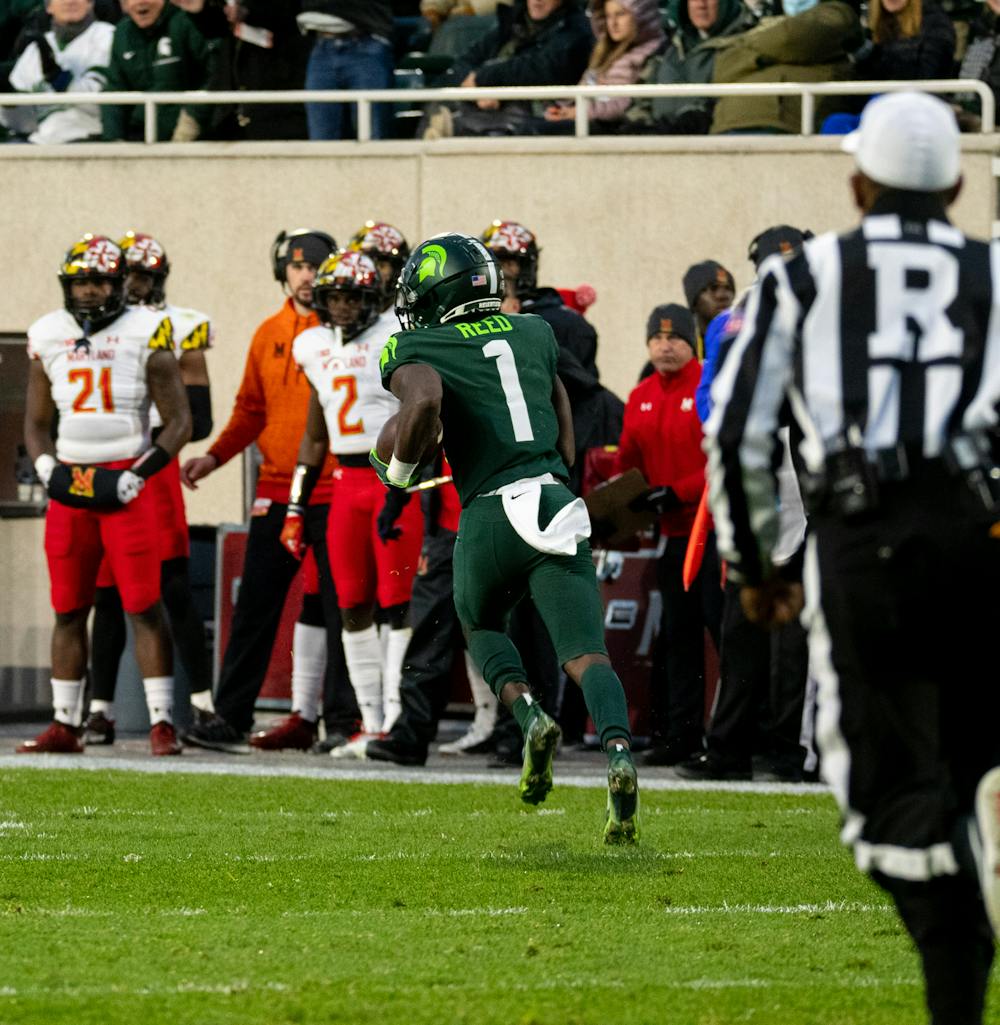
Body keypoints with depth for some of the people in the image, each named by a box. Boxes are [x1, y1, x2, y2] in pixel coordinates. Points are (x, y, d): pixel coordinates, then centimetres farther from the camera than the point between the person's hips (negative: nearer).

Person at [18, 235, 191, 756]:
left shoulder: (146, 335, -3)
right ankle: (64, 726, 11)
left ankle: (162, 724, -6)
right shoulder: (48, 337, 10)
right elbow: (36, 422, 19)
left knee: (144, 606, -7)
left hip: (125, 481, -4)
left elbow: (178, 421, -1)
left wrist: (135, 477, -10)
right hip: (69, 483, 4)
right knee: (68, 610, 6)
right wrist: (49, 472, 0)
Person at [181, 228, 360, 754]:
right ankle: (230, 717, 5)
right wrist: (214, 456, 6)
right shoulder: (269, 335, 12)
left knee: (337, 607, 1)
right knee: (255, 608, 3)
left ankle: (345, 718, 8)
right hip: (278, 489, 4)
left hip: (336, 492, -4)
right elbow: (251, 410, 18)